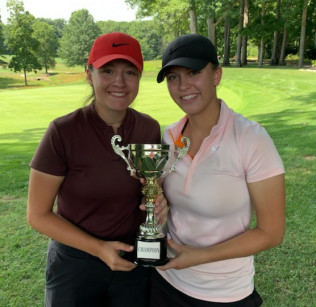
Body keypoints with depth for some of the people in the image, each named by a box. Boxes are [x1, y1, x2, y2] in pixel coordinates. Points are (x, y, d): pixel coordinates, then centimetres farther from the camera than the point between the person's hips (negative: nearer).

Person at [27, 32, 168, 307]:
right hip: (75, 263, -3)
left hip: (135, 261, 3)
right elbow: (38, 215, -13)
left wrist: (159, 202, -14)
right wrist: (99, 248, -20)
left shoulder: (150, 129, -8)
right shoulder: (63, 132, -19)